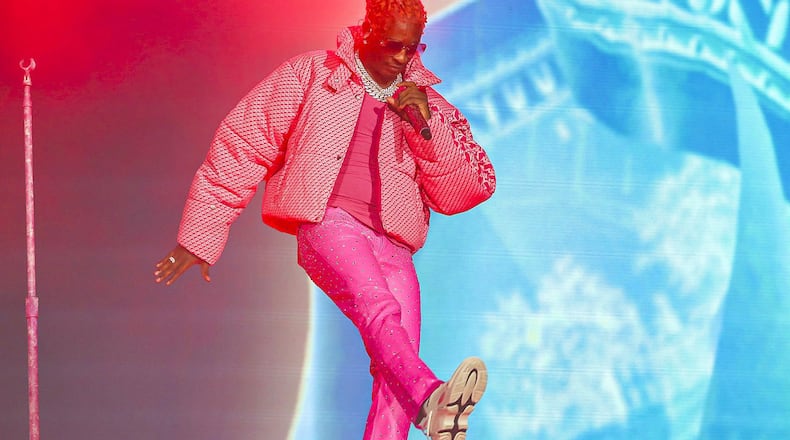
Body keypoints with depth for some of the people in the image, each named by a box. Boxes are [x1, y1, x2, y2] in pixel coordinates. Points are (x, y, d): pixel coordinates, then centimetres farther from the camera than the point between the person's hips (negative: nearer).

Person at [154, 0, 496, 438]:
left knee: (395, 370, -17)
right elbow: (243, 144, 14)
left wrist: (427, 126, -3)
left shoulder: (429, 105, 21)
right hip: (328, 223, -4)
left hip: (392, 246, 5)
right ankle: (431, 399, -59)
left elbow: (473, 188, 12)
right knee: (378, 307, -35)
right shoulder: (310, 75, 14)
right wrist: (200, 236, 11)